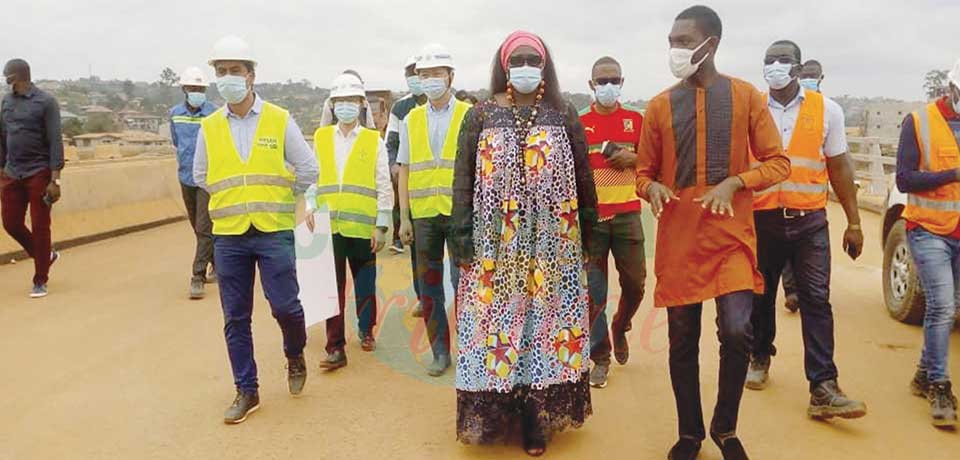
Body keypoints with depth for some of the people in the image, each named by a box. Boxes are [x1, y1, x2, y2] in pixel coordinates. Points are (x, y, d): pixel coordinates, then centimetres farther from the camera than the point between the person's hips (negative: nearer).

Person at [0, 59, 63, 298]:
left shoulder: (45, 102, -7)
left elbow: (55, 141, -11)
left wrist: (55, 180, -16)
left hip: (39, 174, -6)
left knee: (40, 227, 0)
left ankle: (40, 281, 12)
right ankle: (45, 255, 31)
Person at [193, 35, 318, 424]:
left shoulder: (280, 120, -2)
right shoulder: (209, 127, 4)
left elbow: (308, 170, 4)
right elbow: (202, 177, 17)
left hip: (274, 231, -2)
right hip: (228, 235, 2)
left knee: (285, 305, -6)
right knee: (236, 318, 7)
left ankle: (295, 355, 27)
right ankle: (246, 391, 22)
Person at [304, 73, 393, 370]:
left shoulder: (374, 140, 1)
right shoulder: (320, 137, 9)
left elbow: (384, 186, 0)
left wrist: (382, 226, -4)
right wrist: (310, 207, -3)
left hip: (362, 226, -1)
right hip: (329, 226, 1)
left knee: (365, 285, 12)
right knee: (333, 288, 1)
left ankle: (366, 330, 35)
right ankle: (335, 348, 6)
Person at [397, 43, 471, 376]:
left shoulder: (469, 116, 0)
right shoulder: (411, 120, 10)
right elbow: (404, 171, 9)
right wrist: (404, 218, 5)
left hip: (461, 213, -3)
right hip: (424, 214, 4)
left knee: (462, 282, -1)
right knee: (429, 285, 9)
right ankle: (440, 352, 22)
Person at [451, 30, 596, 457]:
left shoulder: (564, 115, 6)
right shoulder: (481, 116, 4)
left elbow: (583, 180, 7)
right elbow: (463, 180, 1)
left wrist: (586, 236, 4)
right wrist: (463, 238, -7)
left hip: (553, 246, 1)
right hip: (495, 245, 0)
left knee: (547, 321, 3)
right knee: (496, 322, 2)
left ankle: (538, 416, 15)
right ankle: (496, 415, 15)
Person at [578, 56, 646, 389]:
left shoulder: (636, 120, 7)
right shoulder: (579, 123, 3)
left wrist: (632, 158, -9)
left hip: (627, 214, 2)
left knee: (635, 284, 8)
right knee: (593, 291, 1)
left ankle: (620, 328, 38)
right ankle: (600, 358, 14)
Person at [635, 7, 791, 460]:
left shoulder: (747, 96, 2)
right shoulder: (659, 107, 6)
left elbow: (778, 163, 2)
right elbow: (643, 172, 11)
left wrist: (734, 182, -15)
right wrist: (652, 187, -12)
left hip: (732, 234, -1)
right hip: (678, 237, 2)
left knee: (736, 331, -11)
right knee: (682, 340, 7)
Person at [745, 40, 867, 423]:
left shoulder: (826, 110, 5)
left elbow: (839, 168, 7)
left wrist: (854, 223, 5)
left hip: (809, 220, 0)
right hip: (761, 218, 1)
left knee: (816, 301, -4)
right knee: (761, 295, 13)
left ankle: (823, 389, -2)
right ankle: (760, 357, 34)